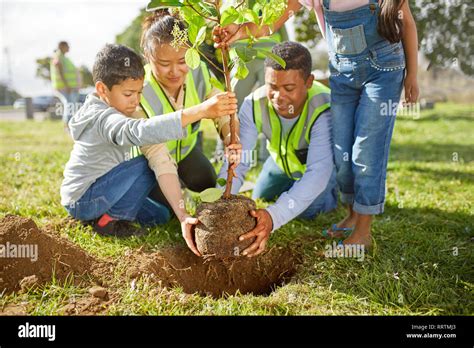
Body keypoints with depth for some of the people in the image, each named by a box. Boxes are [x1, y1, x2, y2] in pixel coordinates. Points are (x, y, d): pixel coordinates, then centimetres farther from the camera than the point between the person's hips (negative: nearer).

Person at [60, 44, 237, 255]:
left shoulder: (111, 113, 6)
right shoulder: (105, 120, -29)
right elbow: (142, 131, -47)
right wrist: (200, 111, -57)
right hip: (82, 200, -9)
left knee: (159, 216, 10)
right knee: (148, 166, -21)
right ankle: (109, 220, -10)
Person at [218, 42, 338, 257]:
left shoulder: (324, 110, -45)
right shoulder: (254, 104, -33)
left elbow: (317, 172, -50)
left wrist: (274, 216, -63)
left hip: (324, 161, -4)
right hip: (282, 160, 4)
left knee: (306, 210, -16)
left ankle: (335, 191, 16)